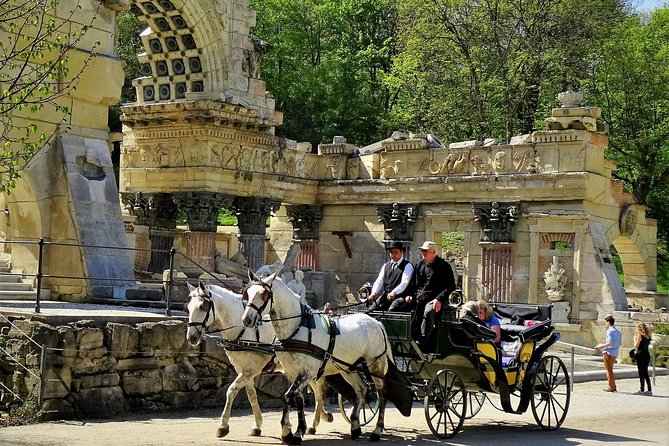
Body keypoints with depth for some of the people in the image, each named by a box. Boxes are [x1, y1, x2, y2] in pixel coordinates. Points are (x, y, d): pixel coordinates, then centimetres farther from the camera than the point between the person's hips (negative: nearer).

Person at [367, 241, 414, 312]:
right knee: (371, 310, -13)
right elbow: (379, 281, 12)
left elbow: (404, 282, -13)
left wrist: (394, 293, -28)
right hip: (385, 296, 6)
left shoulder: (407, 266, 1)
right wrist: (374, 293, -8)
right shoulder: (386, 265, 20)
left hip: (399, 297, -6)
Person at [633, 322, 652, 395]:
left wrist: (635, 338, 1)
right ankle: (649, 390, 12)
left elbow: (636, 346, -11)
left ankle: (642, 390, -3)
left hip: (641, 355, -7)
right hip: (647, 355, 7)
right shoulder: (648, 336, 11)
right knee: (645, 374, 13)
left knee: (641, 374, -3)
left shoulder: (640, 335, -11)